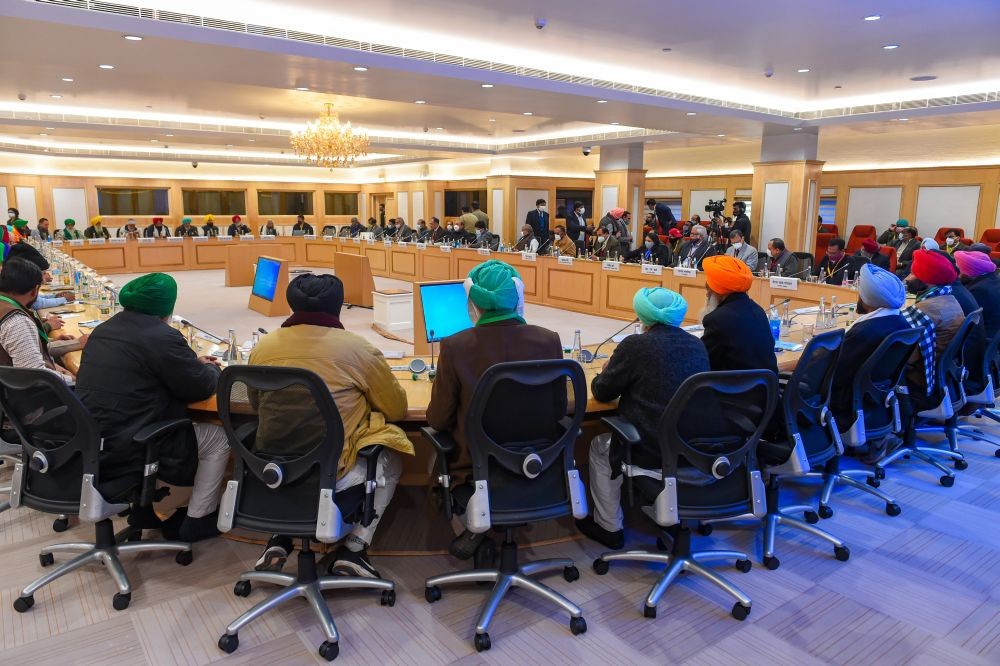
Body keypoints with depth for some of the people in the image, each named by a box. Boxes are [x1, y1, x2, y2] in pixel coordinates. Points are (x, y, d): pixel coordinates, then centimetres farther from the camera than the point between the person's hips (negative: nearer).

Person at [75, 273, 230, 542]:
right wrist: (211, 369, 12)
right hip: (123, 452, -9)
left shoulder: (104, 329, 10)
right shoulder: (162, 337, -17)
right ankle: (196, 523, 13)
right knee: (219, 438, 6)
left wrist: (194, 363, 22)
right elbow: (202, 387, -10)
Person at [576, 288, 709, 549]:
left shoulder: (636, 345, -12)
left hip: (653, 450, -6)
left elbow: (602, 392, -1)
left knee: (599, 446, 22)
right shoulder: (697, 346, 5)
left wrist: (605, 373, 21)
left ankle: (609, 527, 28)